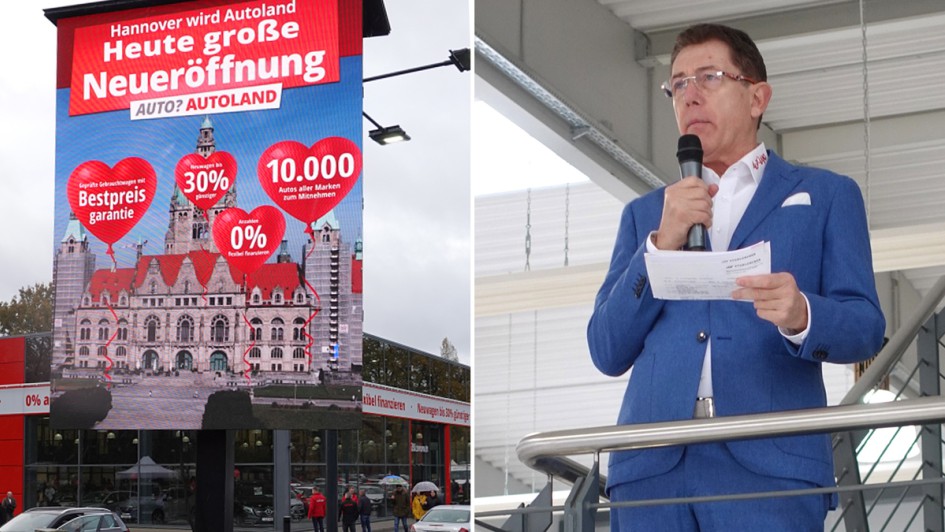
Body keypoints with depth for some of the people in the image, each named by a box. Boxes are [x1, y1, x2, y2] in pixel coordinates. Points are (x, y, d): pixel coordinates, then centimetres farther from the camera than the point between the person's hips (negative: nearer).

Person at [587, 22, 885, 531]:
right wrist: (662, 243, -1)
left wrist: (802, 316, -17)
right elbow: (607, 352, 11)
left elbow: (866, 327, 5)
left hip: (769, 462, -2)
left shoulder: (826, 196, 15)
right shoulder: (644, 214, 21)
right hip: (652, 465, 3)